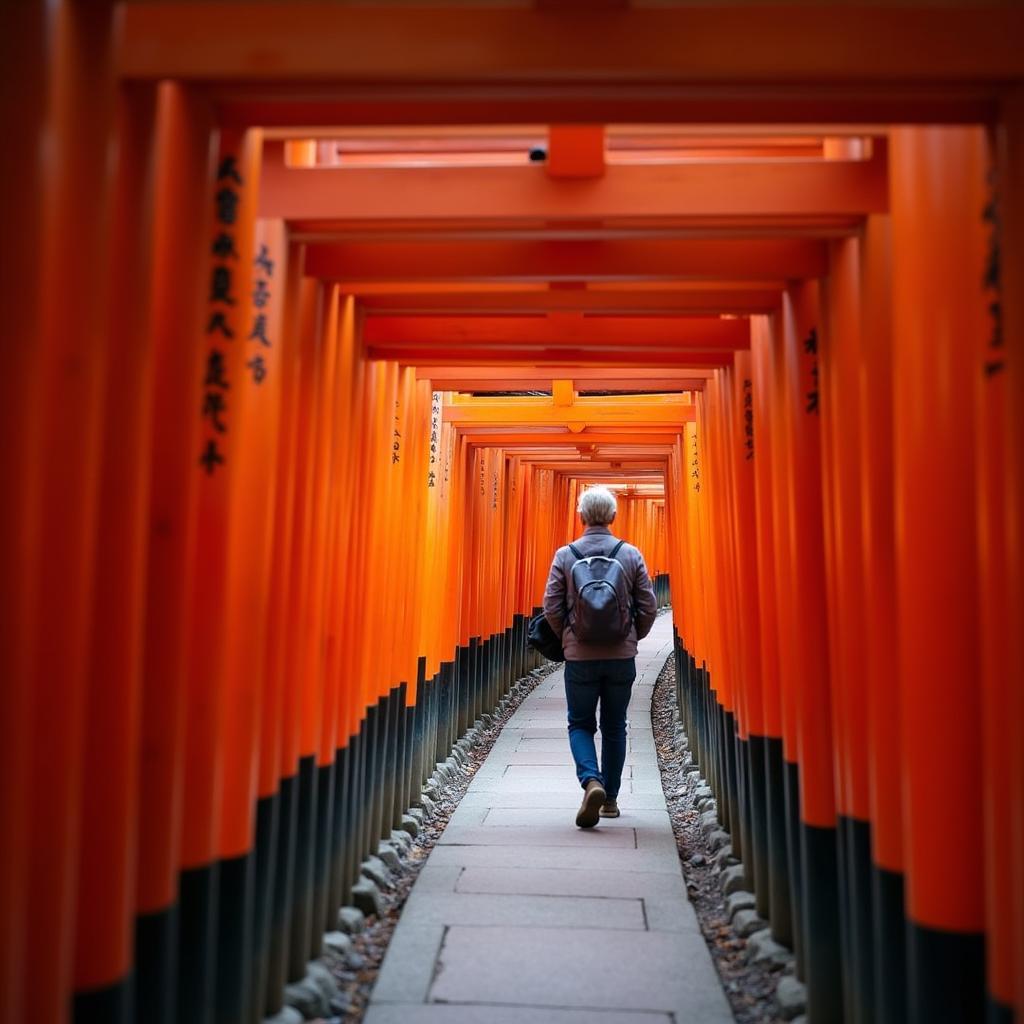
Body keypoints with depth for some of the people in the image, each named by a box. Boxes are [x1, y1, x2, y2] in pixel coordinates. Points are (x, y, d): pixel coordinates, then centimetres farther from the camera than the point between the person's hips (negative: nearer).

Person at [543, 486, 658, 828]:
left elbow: (551, 607, -5)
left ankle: (592, 781, -12)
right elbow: (649, 607, -1)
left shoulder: (564, 555, -3)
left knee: (580, 724, 11)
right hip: (622, 656, 1)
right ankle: (610, 799, 20)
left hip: (580, 655, -1)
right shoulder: (631, 554, -1)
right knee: (614, 727, 14)